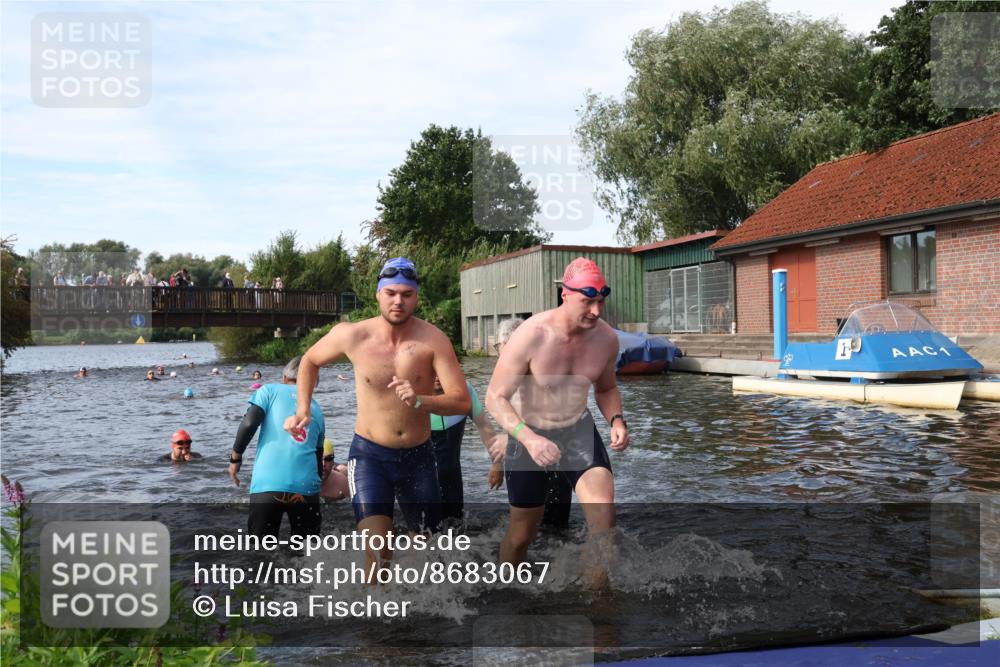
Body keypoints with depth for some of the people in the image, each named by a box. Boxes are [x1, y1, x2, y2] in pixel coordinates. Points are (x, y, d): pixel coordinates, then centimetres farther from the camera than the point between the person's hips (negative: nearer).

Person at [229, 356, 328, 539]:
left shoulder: (270, 391, 12)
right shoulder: (317, 409, 21)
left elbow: (249, 423, -4)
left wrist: (235, 457, 8)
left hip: (267, 484, -2)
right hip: (306, 486, 2)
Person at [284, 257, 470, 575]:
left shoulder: (433, 340, -14)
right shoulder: (351, 335, -10)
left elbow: (462, 401, -19)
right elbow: (310, 361, 11)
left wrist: (420, 400, -35)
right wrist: (303, 410, 2)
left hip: (418, 455, 1)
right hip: (369, 454, -1)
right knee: (377, 550, -17)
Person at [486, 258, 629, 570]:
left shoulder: (606, 338, -11)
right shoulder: (530, 336, -26)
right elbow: (496, 397, -23)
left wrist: (616, 420, -14)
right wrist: (528, 438, -40)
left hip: (579, 430, 3)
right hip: (529, 436, -3)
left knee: (604, 511, -22)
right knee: (522, 531, 12)